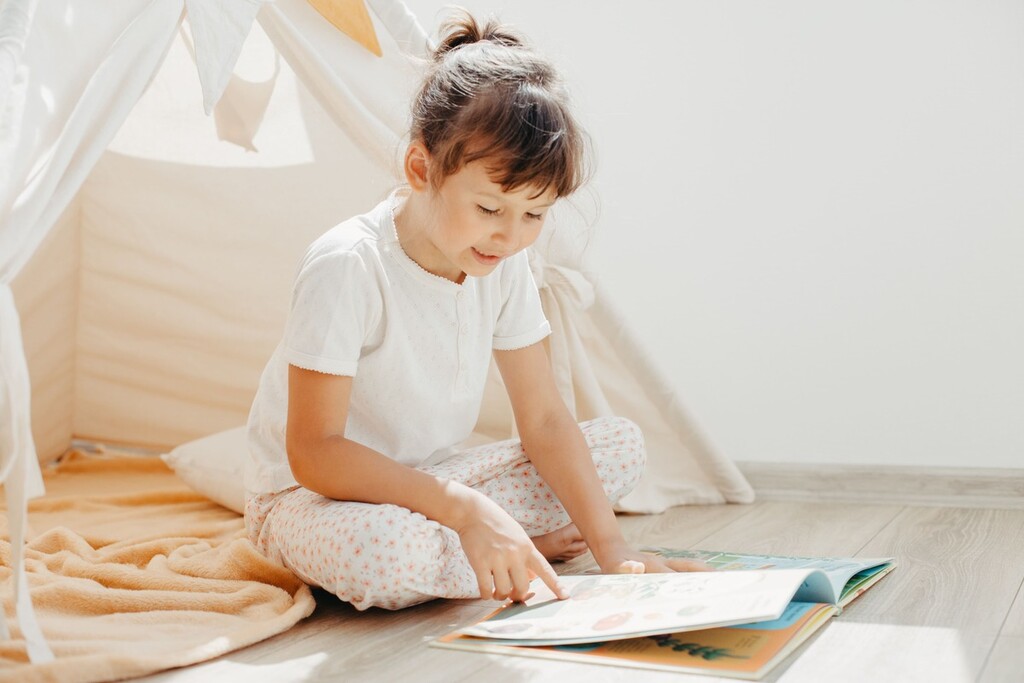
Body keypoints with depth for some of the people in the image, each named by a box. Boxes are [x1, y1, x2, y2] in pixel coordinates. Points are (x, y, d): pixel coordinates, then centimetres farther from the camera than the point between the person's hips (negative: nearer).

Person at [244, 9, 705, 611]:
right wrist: (464, 508, -37)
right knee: (389, 553, -41)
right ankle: (527, 545, -12)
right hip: (312, 495, -6)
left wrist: (612, 550, -17)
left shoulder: (504, 265, -5)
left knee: (622, 443, -2)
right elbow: (314, 453, -28)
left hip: (431, 483, 6)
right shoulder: (347, 267, -26)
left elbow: (544, 419, -4)